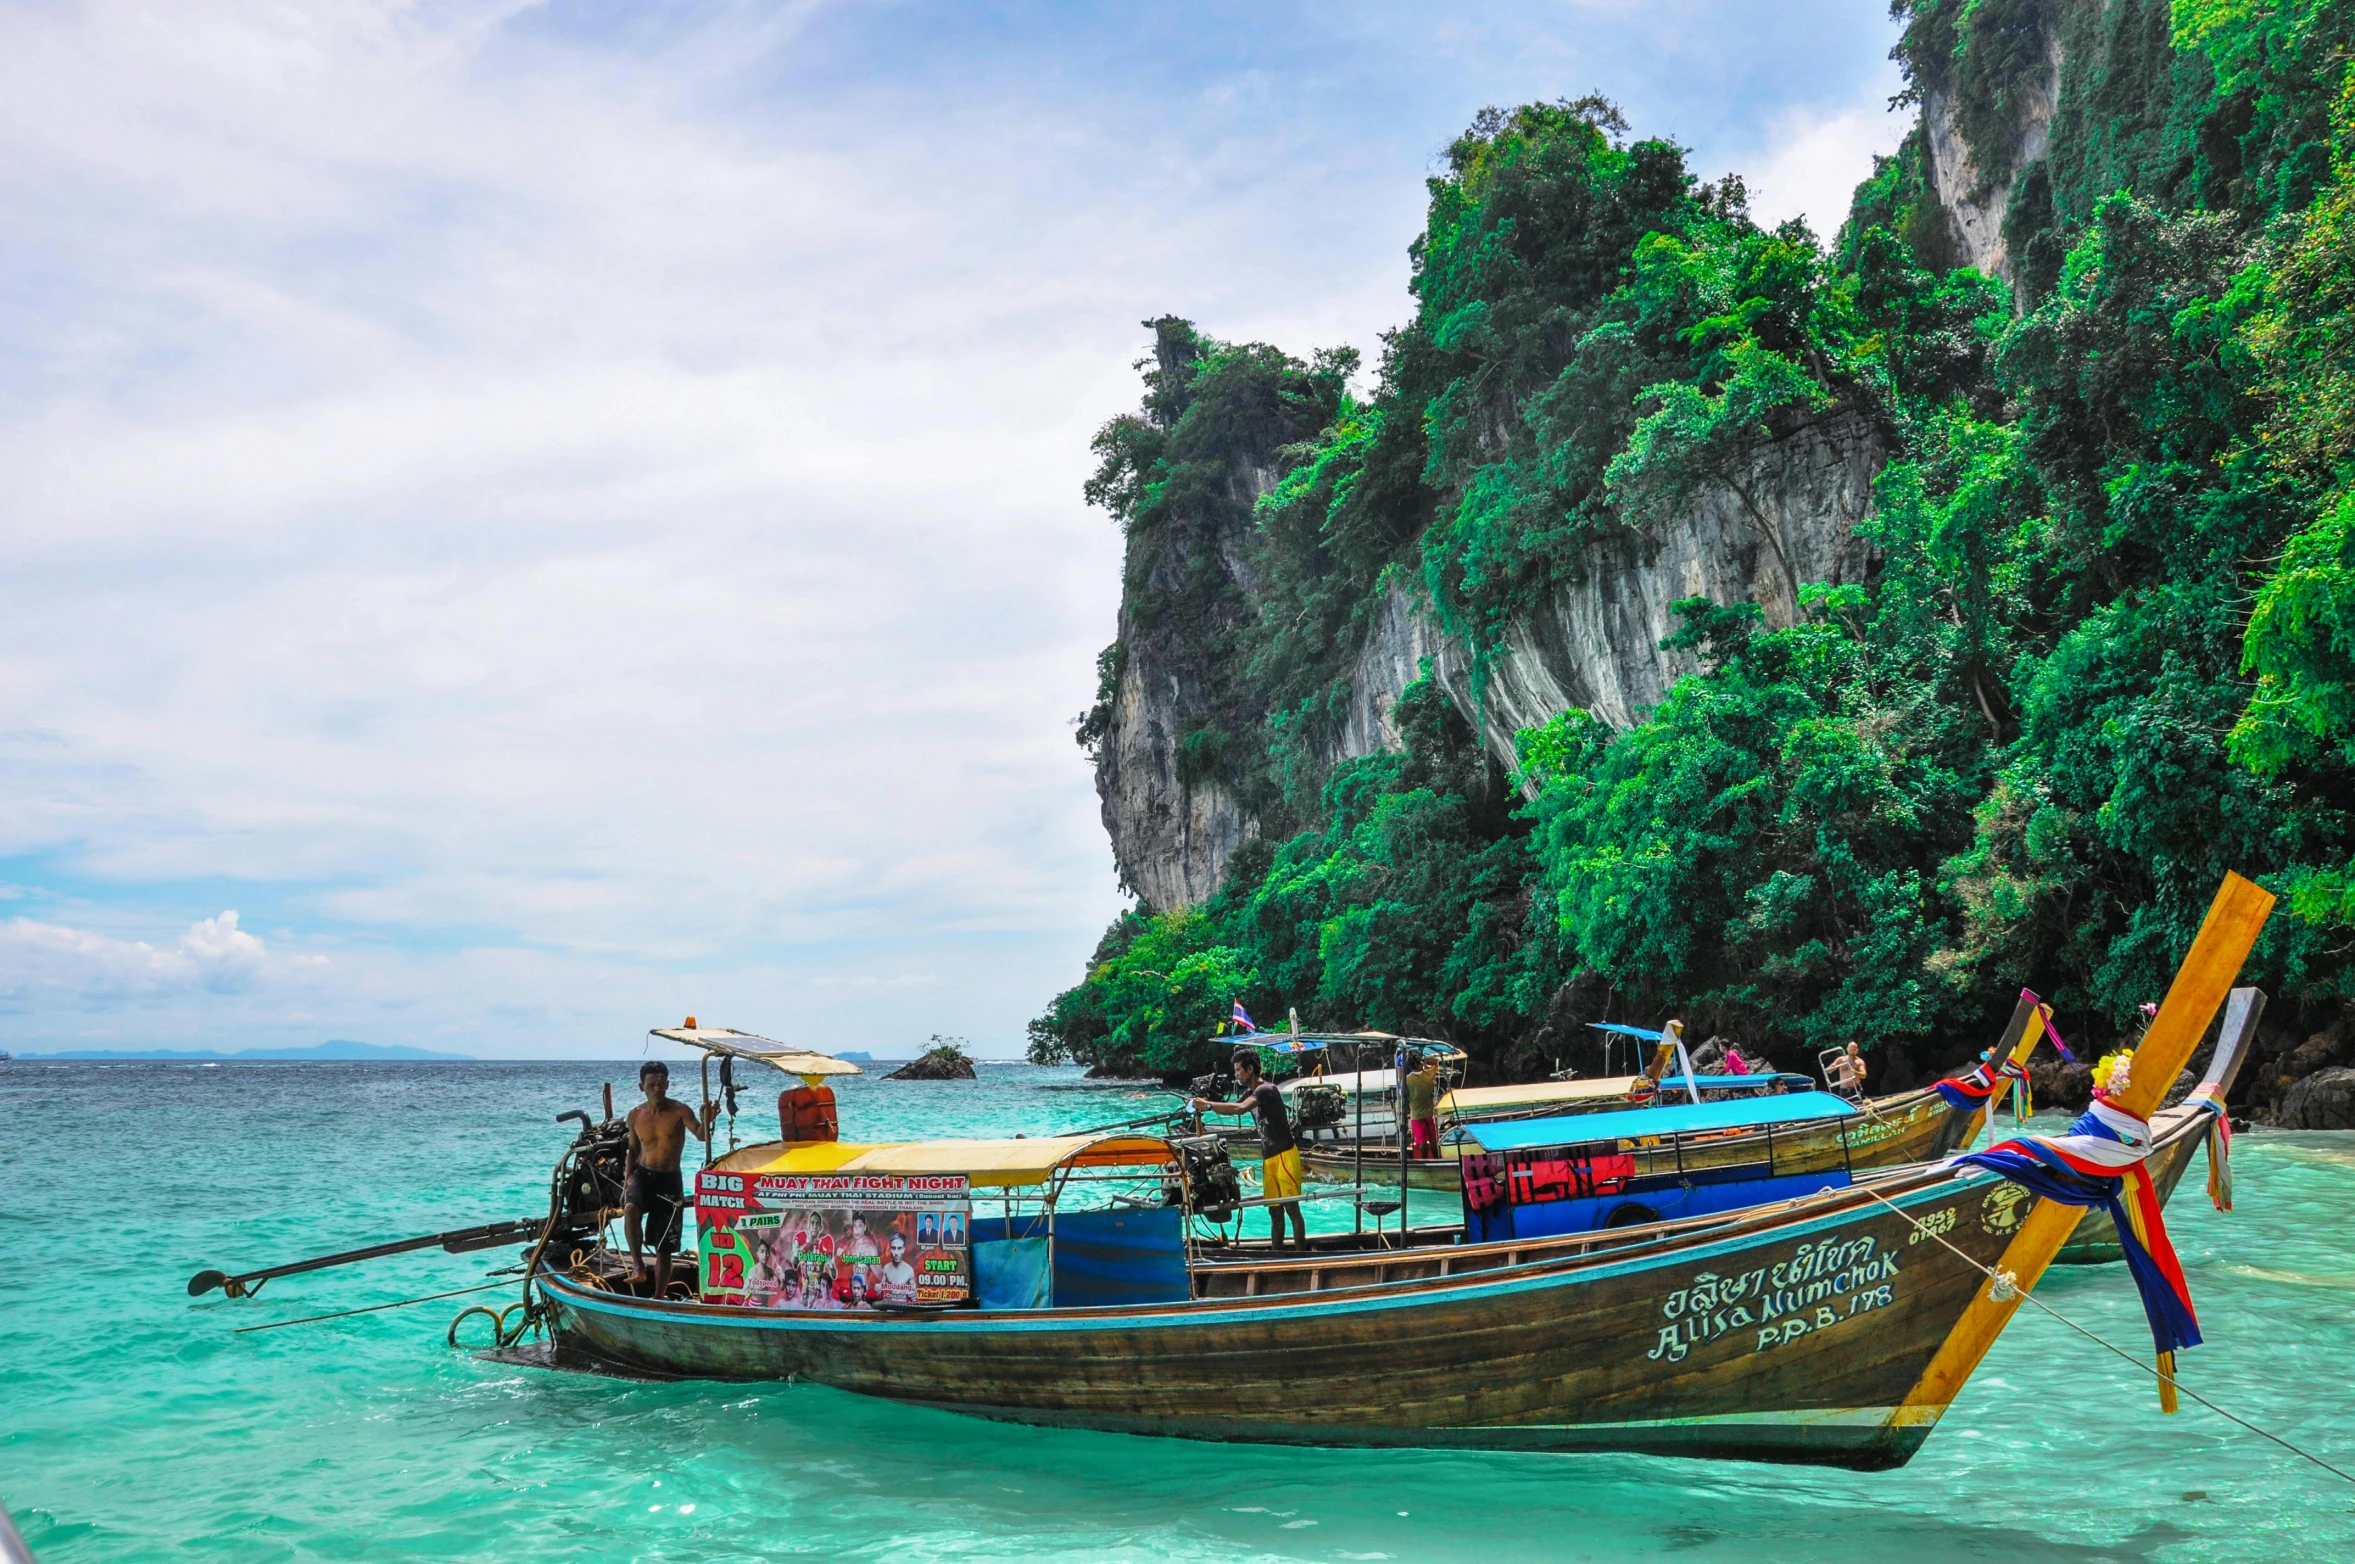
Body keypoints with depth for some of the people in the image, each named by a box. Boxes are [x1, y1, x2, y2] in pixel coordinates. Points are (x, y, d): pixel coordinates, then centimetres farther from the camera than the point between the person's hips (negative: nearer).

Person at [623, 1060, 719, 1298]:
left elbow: (701, 1136, -24)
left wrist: (706, 1122, -46)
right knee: (630, 1208, -34)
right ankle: (638, 1265, -26)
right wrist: (627, 1181, 4)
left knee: (664, 1248, 2)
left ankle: (659, 1298, 14)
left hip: (670, 1180, -2)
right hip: (642, 1176, 2)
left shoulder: (679, 1111, -9)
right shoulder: (635, 1116, 2)